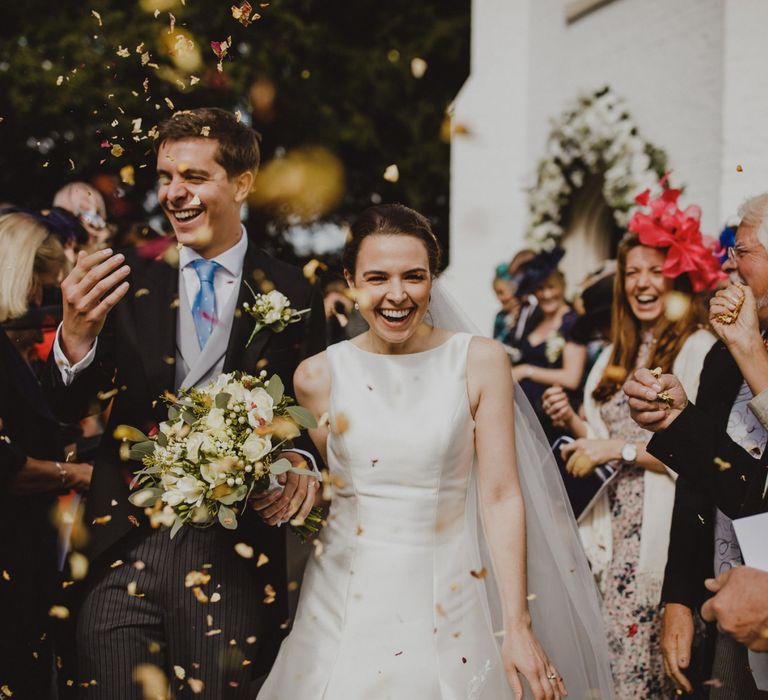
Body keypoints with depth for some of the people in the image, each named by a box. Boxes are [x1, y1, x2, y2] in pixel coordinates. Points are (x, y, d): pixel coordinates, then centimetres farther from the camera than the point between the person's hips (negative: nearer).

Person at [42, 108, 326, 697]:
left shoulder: (291, 295, 1)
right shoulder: (127, 279, 3)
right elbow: (66, 410, -3)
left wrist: (301, 461, -12)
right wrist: (75, 336, -23)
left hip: (232, 559, -1)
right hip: (124, 549, 1)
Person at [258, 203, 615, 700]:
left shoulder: (480, 362, -6)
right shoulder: (319, 375, -2)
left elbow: (502, 497, -8)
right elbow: (318, 492, 10)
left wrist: (518, 627, -11)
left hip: (448, 606, -1)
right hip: (346, 605, 1)